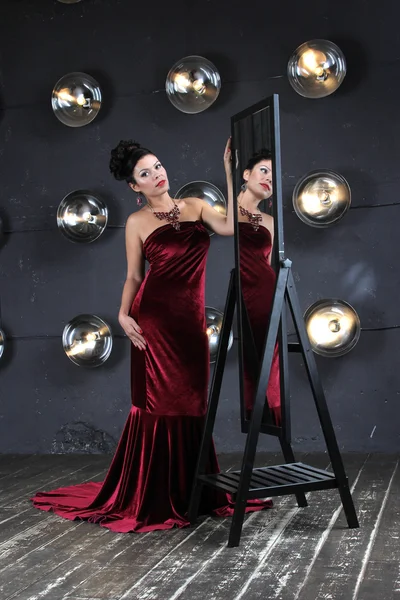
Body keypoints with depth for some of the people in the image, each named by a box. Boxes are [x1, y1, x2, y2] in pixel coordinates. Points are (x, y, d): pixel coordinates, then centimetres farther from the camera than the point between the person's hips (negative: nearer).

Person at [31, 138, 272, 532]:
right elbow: (134, 276, 5)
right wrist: (124, 314, -11)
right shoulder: (137, 222, 4)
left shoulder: (195, 206, 11)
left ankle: (191, 492, 21)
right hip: (155, 317, -3)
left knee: (190, 404, 9)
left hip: (191, 318, 4)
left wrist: (230, 171, -9)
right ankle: (150, 498, 9)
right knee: (157, 404, -1)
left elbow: (230, 226, -7)